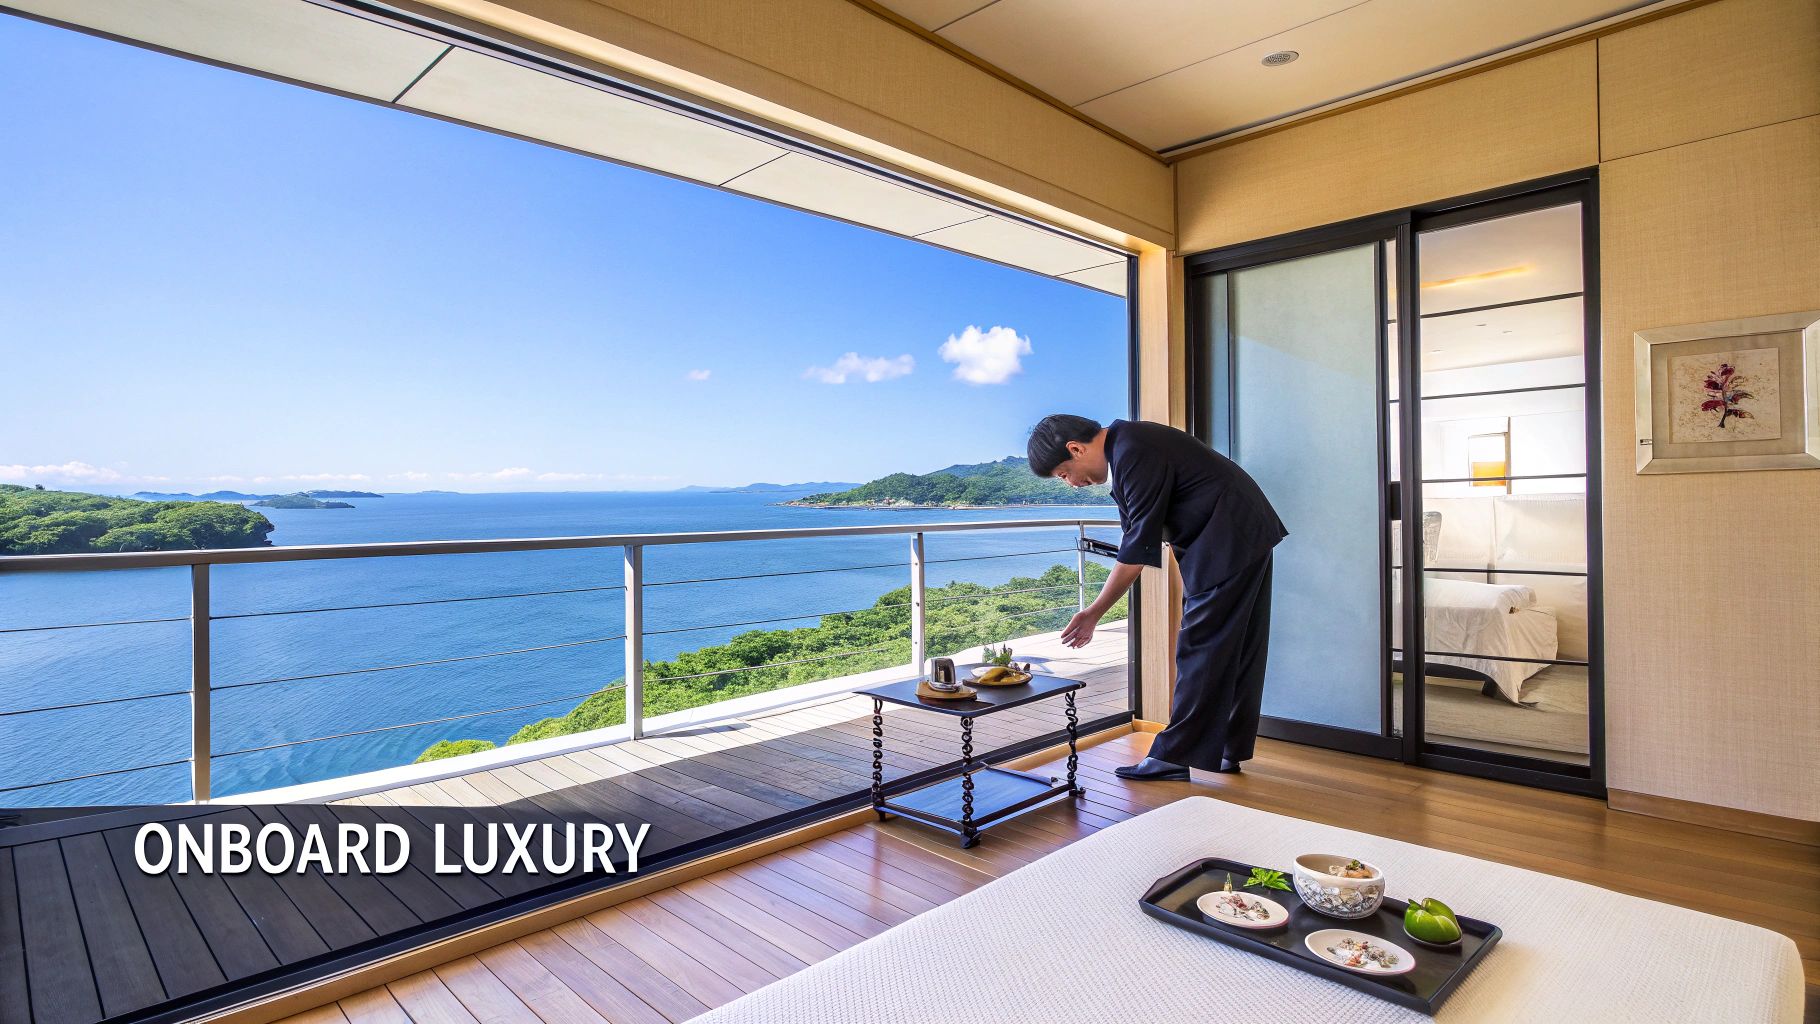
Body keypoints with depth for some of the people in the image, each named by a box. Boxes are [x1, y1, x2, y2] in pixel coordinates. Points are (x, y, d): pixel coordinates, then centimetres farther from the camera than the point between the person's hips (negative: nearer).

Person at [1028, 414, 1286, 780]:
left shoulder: (1135, 454, -21)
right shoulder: (1125, 445, 11)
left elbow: (1139, 547, -21)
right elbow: (1139, 540, 13)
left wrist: (1094, 612, -14)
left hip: (1228, 542, -11)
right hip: (1248, 538, 11)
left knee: (1201, 649, -5)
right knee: (1237, 651, 14)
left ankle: (1176, 757, 2)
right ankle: (1229, 752, 24)